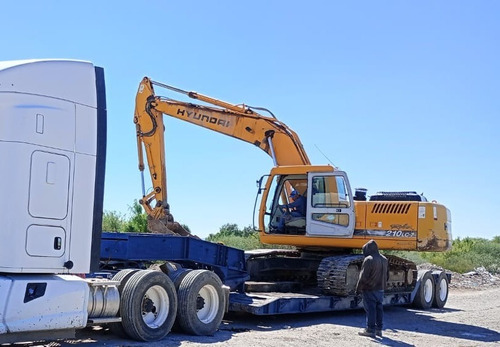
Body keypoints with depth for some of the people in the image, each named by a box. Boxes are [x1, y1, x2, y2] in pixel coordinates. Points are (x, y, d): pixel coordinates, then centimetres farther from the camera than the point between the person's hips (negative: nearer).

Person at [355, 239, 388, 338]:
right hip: (380, 289, 8)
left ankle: (370, 330, -1)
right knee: (379, 309, 12)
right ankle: (379, 329, 16)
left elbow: (363, 277, -15)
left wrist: (358, 288, -8)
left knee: (370, 309, -3)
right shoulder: (384, 259, 9)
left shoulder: (369, 259, -17)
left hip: (370, 289, -8)